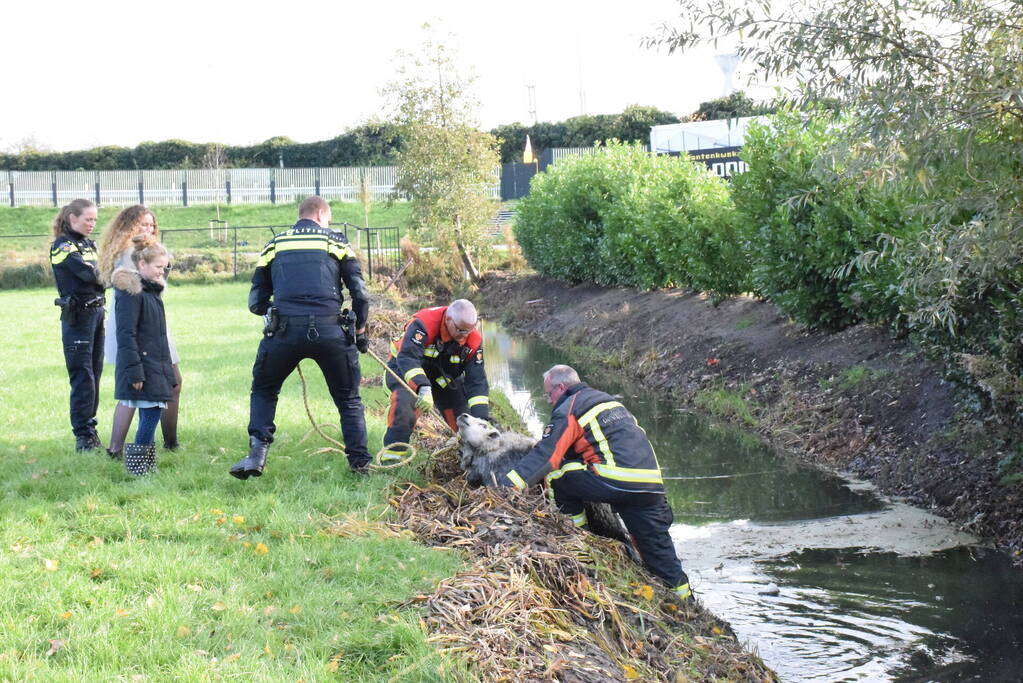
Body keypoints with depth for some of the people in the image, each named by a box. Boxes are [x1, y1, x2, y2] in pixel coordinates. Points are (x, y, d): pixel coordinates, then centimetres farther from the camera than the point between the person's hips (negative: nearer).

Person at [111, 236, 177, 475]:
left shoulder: (151, 291, 17)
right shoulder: (130, 292, -13)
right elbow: (126, 335, -18)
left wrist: (167, 371, 23)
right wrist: (134, 372, -21)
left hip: (155, 364, 9)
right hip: (142, 365, -9)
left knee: (150, 414, 9)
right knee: (150, 413, -11)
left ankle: (146, 466, 14)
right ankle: (138, 466, -6)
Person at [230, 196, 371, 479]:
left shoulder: (274, 245, 18)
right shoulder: (335, 240, 14)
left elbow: (256, 302, 16)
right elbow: (360, 294, 8)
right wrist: (360, 331, 22)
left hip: (284, 330, 1)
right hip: (329, 329, -1)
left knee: (264, 391, 22)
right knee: (349, 399, 17)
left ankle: (257, 454, 8)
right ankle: (360, 463, 15)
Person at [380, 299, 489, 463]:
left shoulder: (473, 340, -20)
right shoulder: (424, 323, -35)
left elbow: (477, 381, -20)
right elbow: (408, 357, -46)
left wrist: (482, 417, -31)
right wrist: (422, 387, -62)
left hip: (443, 375, 5)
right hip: (405, 368, -5)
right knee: (404, 401, -33)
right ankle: (392, 453, -26)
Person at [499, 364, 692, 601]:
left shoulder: (569, 410, 1)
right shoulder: (605, 399, 27)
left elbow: (545, 456, -7)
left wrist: (505, 487, -7)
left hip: (617, 482, -8)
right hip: (652, 483, 8)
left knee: (557, 474, 5)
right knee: (657, 549, 13)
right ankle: (683, 598, 12)